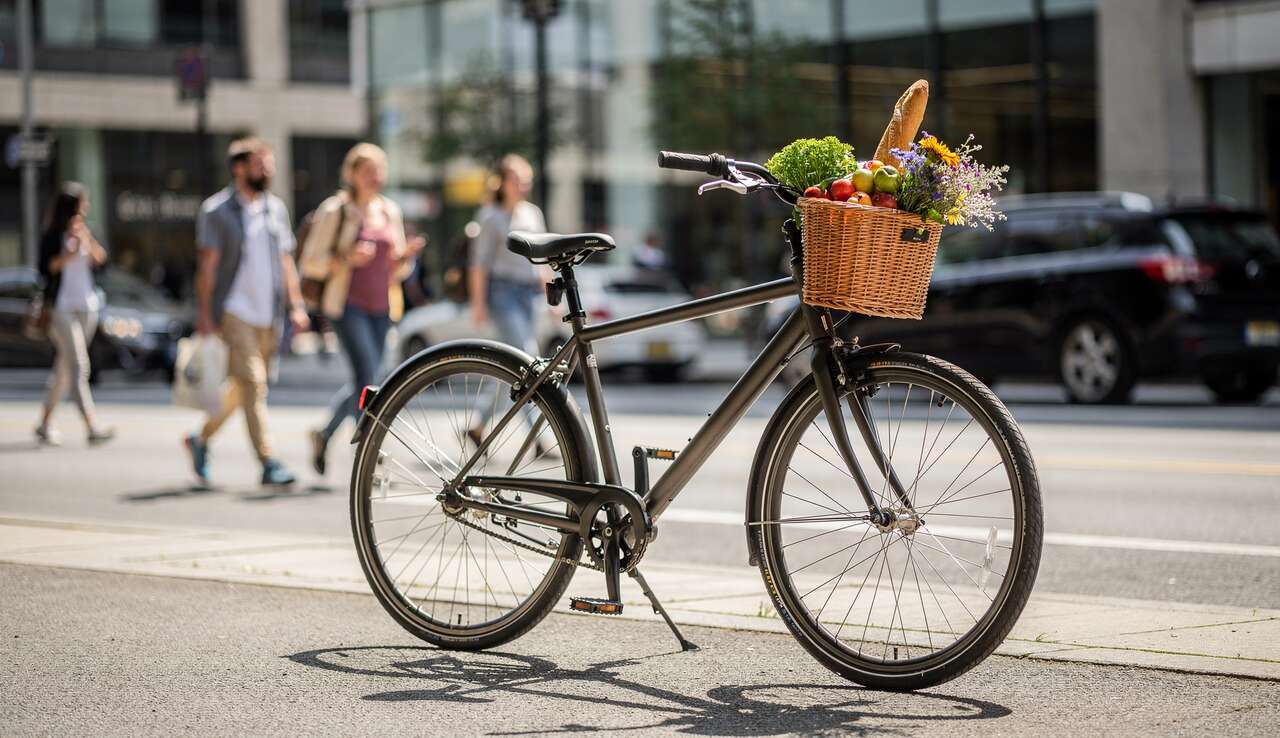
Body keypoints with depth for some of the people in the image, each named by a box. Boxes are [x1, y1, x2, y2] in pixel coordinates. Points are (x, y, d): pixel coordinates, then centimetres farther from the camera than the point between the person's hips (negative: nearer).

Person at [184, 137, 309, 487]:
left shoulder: (276, 208, 14)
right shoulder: (218, 210, -3)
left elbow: (285, 261, 17)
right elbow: (208, 265, -5)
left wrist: (296, 305, 9)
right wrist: (204, 314, -11)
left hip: (268, 314, 6)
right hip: (234, 310, -6)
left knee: (242, 387, 12)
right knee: (253, 384, -14)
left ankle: (201, 438, 32)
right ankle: (269, 464, -17)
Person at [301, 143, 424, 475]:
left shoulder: (390, 211, 12)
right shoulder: (334, 211, -4)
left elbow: (399, 269, 17)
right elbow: (310, 263, -5)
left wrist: (405, 256, -5)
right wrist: (348, 259, -20)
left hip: (381, 307, 6)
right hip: (347, 305, -6)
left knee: (363, 384, 9)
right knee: (367, 379, -17)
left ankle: (325, 434, 32)